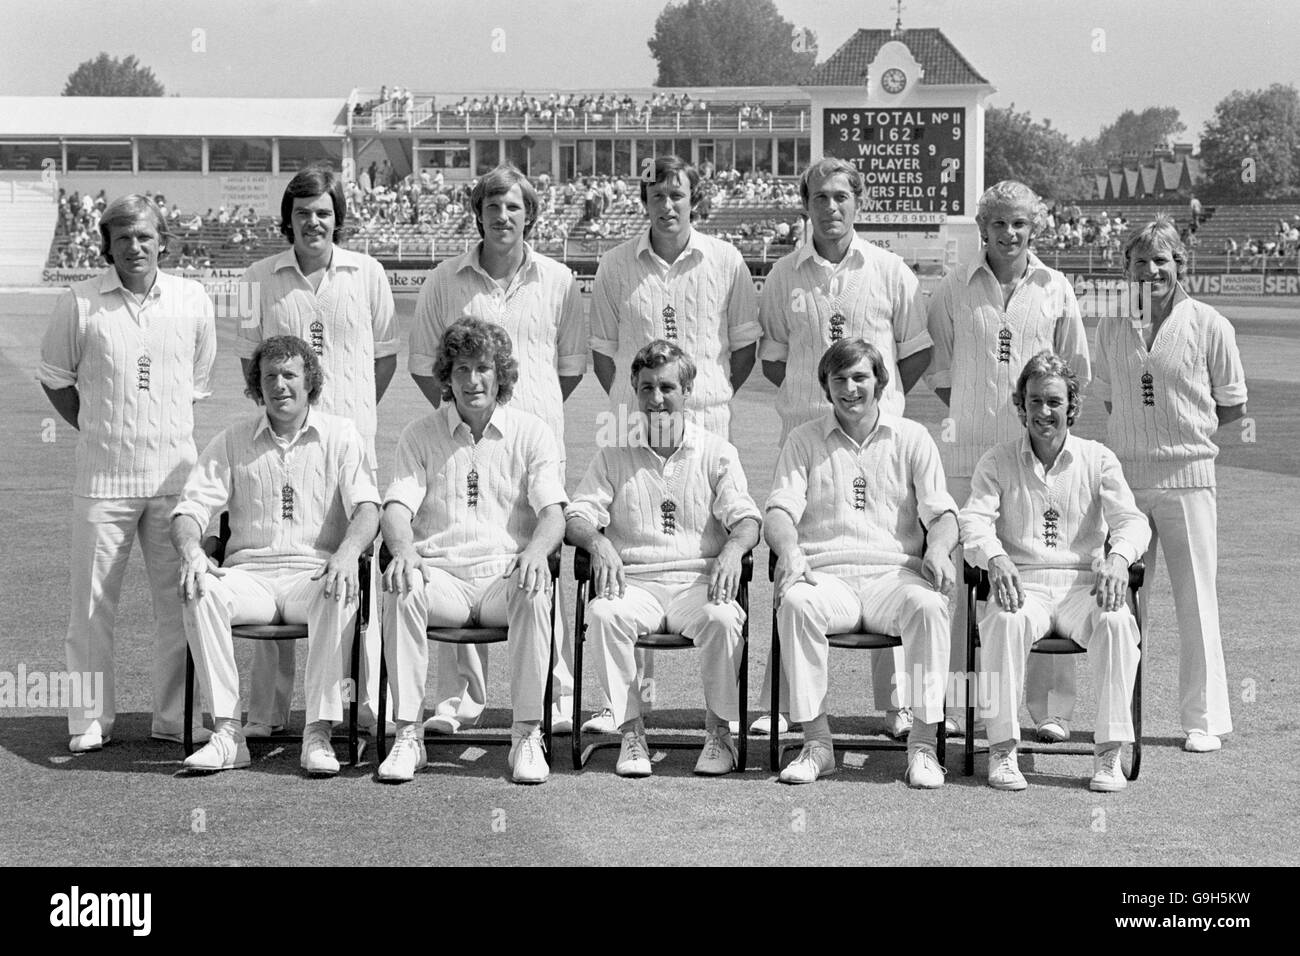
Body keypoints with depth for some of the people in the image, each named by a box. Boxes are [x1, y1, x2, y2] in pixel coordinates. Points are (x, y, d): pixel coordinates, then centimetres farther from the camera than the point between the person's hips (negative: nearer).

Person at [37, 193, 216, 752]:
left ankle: (176, 717, 17)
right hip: (102, 476, -2)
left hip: (174, 471, 2)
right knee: (93, 601, 3)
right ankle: (90, 721, 13)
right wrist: (96, 429, 8)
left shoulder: (192, 300, 3)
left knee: (179, 599, 6)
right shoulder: (81, 303, -2)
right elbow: (54, 377, 10)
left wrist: (169, 431, 12)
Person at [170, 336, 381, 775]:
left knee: (341, 593, -36)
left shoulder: (340, 436, 8)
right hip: (251, 572, 2)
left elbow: (367, 508, -5)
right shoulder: (232, 441, 13)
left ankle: (319, 731, -32)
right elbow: (191, 508, 5)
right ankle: (227, 731, -28)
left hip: (314, 572, -2)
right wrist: (191, 552, -18)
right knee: (202, 590, -30)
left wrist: (346, 553, -27)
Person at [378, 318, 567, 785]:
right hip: (441, 574, 1)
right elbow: (397, 505, 2)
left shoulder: (532, 434, 11)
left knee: (533, 589, -36)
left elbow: (553, 512, 0)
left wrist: (535, 552, -25)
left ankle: (528, 735, -28)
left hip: (505, 573, -1)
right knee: (401, 587, -33)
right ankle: (408, 735, -28)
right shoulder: (419, 435, 14)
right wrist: (404, 551, -22)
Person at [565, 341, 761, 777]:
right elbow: (578, 515, 6)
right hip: (634, 581, 1)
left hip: (698, 581, -1)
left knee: (724, 618, -34)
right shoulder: (612, 456, 16)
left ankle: (719, 731, -17)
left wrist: (733, 549, -22)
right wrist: (597, 542, -18)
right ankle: (630, 732, -23)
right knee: (603, 613, -32)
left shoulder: (717, 453, 13)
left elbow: (746, 518, 2)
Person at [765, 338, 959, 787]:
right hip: (826, 574, 0)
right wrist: (789, 550, -19)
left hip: (894, 573, 0)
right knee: (796, 602, -34)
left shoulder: (912, 438, 16)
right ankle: (817, 741, -28)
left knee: (928, 604, -34)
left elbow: (941, 511, 8)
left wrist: (938, 550, -16)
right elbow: (779, 510, 5)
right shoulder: (804, 440, 16)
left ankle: (923, 743, -29)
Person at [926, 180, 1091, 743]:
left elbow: (1077, 372, 16)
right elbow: (939, 369, 13)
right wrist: (971, 413, 6)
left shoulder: (1056, 290, 7)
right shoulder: (954, 289, 6)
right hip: (967, 451, 0)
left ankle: (1049, 707, 5)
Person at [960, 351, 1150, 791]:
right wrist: (996, 558, -27)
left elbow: (1130, 520, 0)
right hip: (1021, 584, -1)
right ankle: (1002, 749, -28)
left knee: (1117, 623, -32)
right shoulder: (997, 461, 10)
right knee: (1007, 620, -36)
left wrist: (1118, 558, -24)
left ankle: (1109, 752, -26)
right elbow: (974, 519, -4)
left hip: (1083, 585, 1)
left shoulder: (1098, 460, 12)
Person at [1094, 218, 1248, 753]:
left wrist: (1188, 429, 0)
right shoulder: (1111, 328, 7)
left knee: (1196, 602, 1)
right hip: (1124, 477, 3)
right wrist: (1138, 435, 5)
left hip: (1188, 476, -3)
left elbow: (1233, 406, 5)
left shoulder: (1208, 326, -2)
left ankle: (1204, 719, 11)